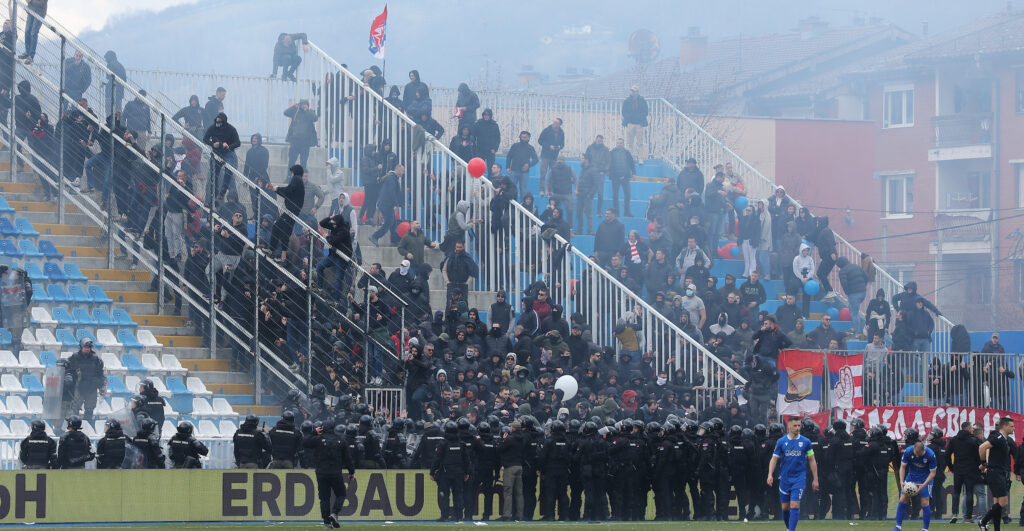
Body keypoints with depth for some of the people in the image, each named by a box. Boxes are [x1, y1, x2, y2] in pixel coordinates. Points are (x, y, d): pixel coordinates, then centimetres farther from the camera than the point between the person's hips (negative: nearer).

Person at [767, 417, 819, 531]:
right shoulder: (781, 442, 2)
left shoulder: (805, 442, 1)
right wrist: (770, 475, -11)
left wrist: (815, 479, 5)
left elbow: (812, 461, 6)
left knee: (795, 506, -14)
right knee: (785, 507, 10)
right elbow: (774, 459, 3)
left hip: (799, 478, -2)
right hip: (785, 478, 2)